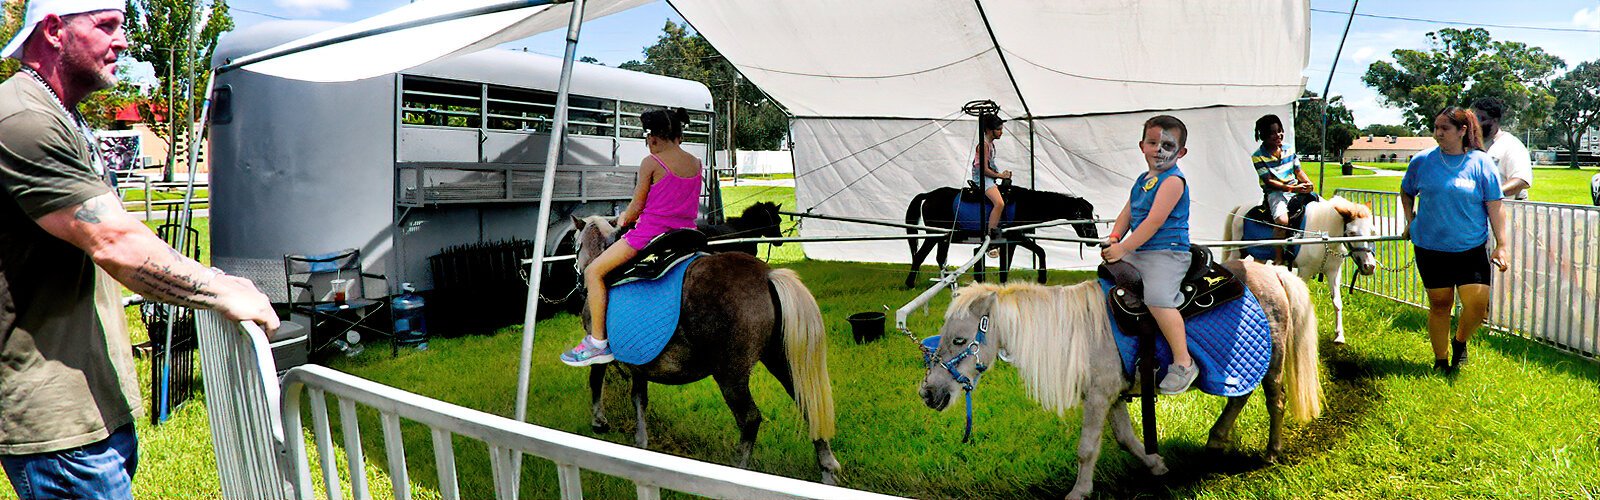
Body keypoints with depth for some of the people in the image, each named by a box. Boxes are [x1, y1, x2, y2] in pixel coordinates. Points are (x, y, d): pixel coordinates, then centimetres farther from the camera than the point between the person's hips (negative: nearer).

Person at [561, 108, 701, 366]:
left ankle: (598, 342, -1)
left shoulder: (651, 163, -9)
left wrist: (624, 219, 18)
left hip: (650, 232, -7)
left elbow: (636, 207, -6)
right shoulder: (696, 163, 9)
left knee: (593, 272, 3)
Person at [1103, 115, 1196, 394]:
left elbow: (1154, 221, -19)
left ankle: (1183, 363, -22)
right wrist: (1114, 238, 2)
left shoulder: (1173, 181, -12)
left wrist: (1123, 248, -20)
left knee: (1157, 299, -29)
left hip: (1166, 252, -10)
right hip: (1137, 253, 10)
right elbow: (1128, 213, 20)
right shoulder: (1142, 180, 17)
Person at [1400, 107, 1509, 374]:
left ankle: (1460, 342, 23)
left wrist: (1501, 245, -7)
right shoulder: (1422, 161, 0)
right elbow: (1406, 191, 19)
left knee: (1478, 305, -8)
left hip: (1471, 249, -1)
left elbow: (1495, 207, -3)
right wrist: (1410, 222, 9)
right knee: (1439, 305, 7)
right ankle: (1440, 361, 22)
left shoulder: (1481, 163, -3)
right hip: (1430, 248, 1)